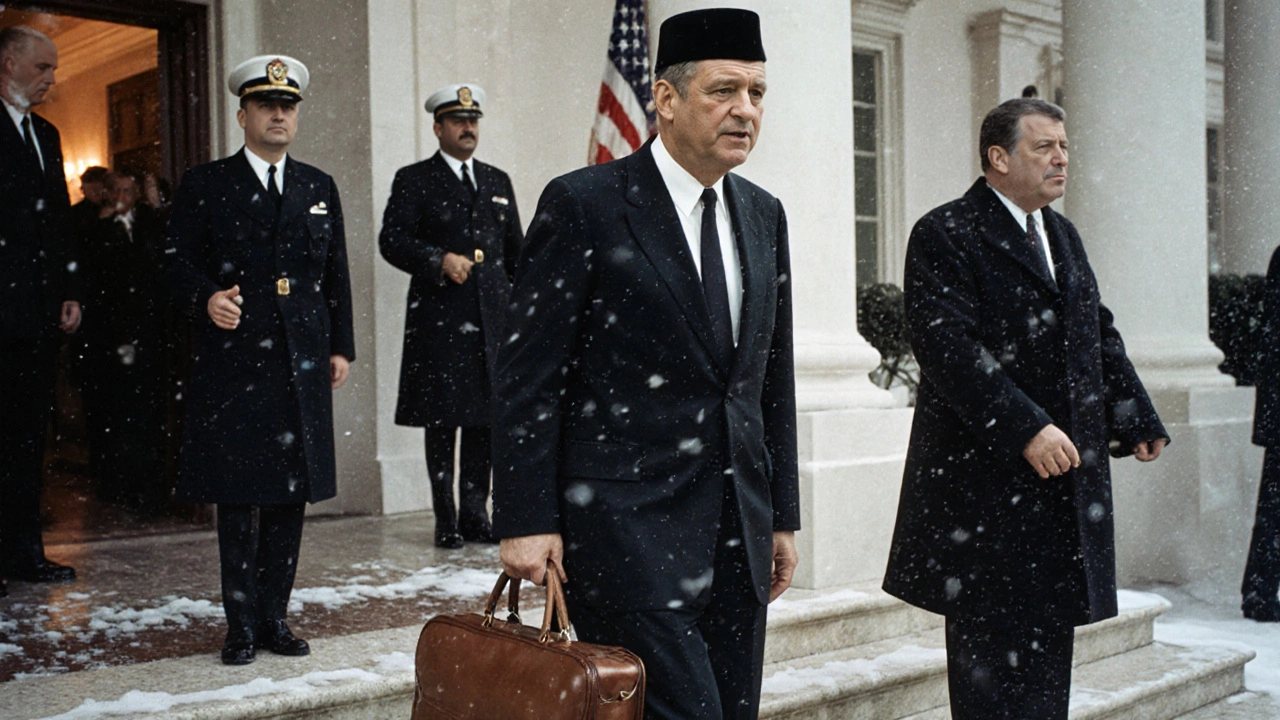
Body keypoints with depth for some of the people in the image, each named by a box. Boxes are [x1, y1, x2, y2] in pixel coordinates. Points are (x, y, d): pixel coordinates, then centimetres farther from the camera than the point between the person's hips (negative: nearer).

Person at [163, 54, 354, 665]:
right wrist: (207, 298, -19)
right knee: (238, 495, -1)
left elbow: (336, 274, 15)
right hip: (232, 362, -3)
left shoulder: (319, 188, 15)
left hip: (301, 362, 3)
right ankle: (241, 625, 8)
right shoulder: (205, 185, 5)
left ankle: (275, 618, 16)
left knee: (291, 494, 6)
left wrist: (341, 346, 10)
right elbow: (177, 261, 1)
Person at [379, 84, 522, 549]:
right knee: (442, 420, 0)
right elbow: (392, 240, -6)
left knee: (485, 421, 7)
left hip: (492, 319, 4)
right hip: (438, 320, -4)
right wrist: (440, 260, -19)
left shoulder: (497, 182, 17)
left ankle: (475, 515, 16)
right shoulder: (413, 180, 4)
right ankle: (446, 521, 9)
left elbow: (515, 250, 19)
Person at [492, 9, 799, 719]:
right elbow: (527, 374, -9)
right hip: (627, 531, -6)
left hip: (739, 533, 7)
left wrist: (782, 516, 15)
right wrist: (526, 522, -13)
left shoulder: (762, 215, 12)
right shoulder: (583, 204, -8)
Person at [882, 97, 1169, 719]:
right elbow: (948, 346, -20)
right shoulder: (944, 235, -9)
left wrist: (1136, 421, 11)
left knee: (1050, 634, 14)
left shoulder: (1063, 235, 17)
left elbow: (1098, 336, 22)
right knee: (992, 644, -1)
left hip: (1066, 472, 8)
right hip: (986, 476, -8)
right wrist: (1027, 428, -25)